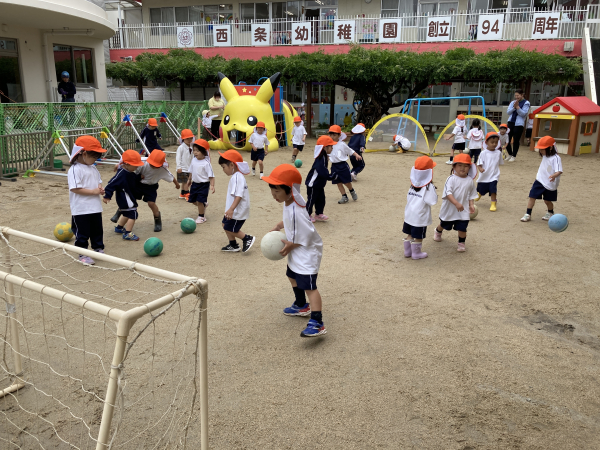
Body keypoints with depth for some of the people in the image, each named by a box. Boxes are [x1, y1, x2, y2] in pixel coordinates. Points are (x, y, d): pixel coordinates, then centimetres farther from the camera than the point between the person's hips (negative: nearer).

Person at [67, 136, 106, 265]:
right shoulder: (75, 170, -17)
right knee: (82, 233, 3)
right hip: (81, 209, -8)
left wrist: (100, 189, -3)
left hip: (95, 207, 8)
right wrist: (93, 191, -22)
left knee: (97, 231, 18)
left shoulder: (93, 168, 10)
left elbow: (98, 181, 20)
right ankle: (83, 254, 14)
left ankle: (99, 249, 32)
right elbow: (75, 188, -23)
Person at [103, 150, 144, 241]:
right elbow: (111, 184, -24)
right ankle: (128, 233, -6)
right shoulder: (121, 174, -25)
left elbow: (134, 181, 24)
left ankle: (119, 227, 45)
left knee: (127, 213, 26)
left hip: (130, 198, 11)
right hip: (125, 199, -11)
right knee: (133, 214, -11)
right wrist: (107, 196, -23)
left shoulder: (130, 173, 4)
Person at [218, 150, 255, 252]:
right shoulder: (236, 176, 11)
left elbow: (239, 195, -31)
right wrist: (230, 209, 31)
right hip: (234, 210, 10)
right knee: (225, 225, 17)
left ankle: (248, 238, 11)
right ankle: (233, 245, 28)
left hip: (238, 211, -10)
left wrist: (231, 209, -36)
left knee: (230, 229, -3)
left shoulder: (237, 177, -23)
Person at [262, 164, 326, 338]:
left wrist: (291, 245, -20)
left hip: (307, 252, -11)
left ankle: (317, 324, -19)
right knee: (293, 277, 28)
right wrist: (280, 225, 7)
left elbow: (307, 236, -30)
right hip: (295, 252, 11)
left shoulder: (296, 211, -33)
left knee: (309, 286, -16)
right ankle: (301, 306, 48)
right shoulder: (289, 202, -2)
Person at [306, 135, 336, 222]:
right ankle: (307, 215, 16)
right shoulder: (320, 159, -26)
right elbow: (323, 172, -33)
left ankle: (319, 214, 27)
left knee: (321, 199, 15)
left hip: (319, 184, 10)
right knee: (311, 199, 3)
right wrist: (331, 177, -29)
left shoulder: (324, 157, 7)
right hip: (313, 184, -10)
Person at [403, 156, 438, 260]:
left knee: (409, 234, 17)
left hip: (409, 214, 7)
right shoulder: (428, 186, -16)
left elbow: (408, 197, 9)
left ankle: (407, 251, 27)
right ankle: (416, 253, 19)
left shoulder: (413, 184, 4)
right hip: (420, 216, -7)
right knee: (419, 236, 8)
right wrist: (434, 191, -3)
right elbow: (432, 201, -17)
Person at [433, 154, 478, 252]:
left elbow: (471, 195, 9)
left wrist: (471, 205, -5)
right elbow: (448, 193, -25)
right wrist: (456, 203, -34)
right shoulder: (451, 179, -15)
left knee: (462, 227, -3)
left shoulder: (470, 180, -1)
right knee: (444, 224, 20)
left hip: (463, 210, 2)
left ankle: (461, 243, 19)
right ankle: (438, 231, 52)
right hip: (449, 208, -2)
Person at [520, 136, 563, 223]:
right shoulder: (544, 156, 1)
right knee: (532, 197, -4)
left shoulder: (556, 158, -20)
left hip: (550, 184, -5)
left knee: (547, 200, 11)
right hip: (539, 181, 5)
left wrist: (554, 175, -45)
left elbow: (559, 171, -30)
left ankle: (550, 213, 38)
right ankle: (528, 214, 2)